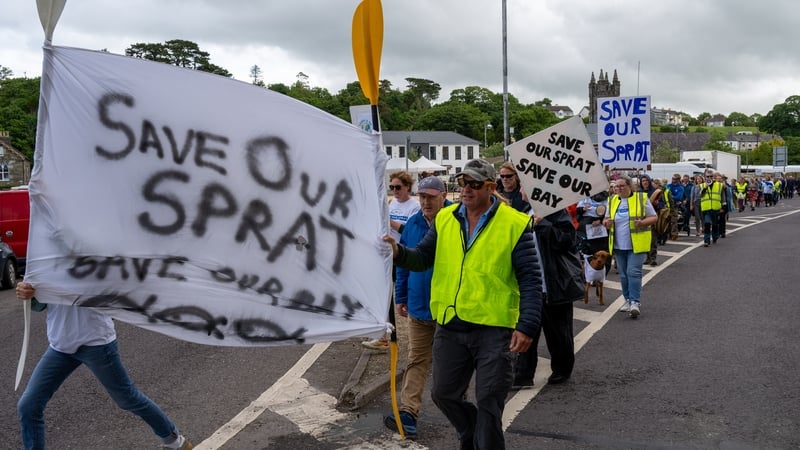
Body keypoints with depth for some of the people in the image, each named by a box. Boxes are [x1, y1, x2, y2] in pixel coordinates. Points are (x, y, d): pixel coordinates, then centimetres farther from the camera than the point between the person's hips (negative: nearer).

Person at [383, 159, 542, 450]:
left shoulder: (514, 224, -8)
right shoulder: (445, 219, 5)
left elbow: (530, 280, -8)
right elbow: (422, 258, 10)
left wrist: (527, 326, -16)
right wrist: (398, 252, -12)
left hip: (494, 329, -5)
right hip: (450, 327, 5)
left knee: (488, 402, 6)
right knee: (444, 393, 17)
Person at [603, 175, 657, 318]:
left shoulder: (641, 198, -1)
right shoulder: (613, 201, 10)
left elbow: (654, 217, 2)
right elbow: (607, 218, 19)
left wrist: (642, 222, -19)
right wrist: (606, 222, -5)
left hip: (637, 245, -5)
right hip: (619, 246, 5)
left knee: (633, 272, -12)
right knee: (623, 274, 10)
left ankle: (635, 302, -9)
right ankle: (628, 300, 22)